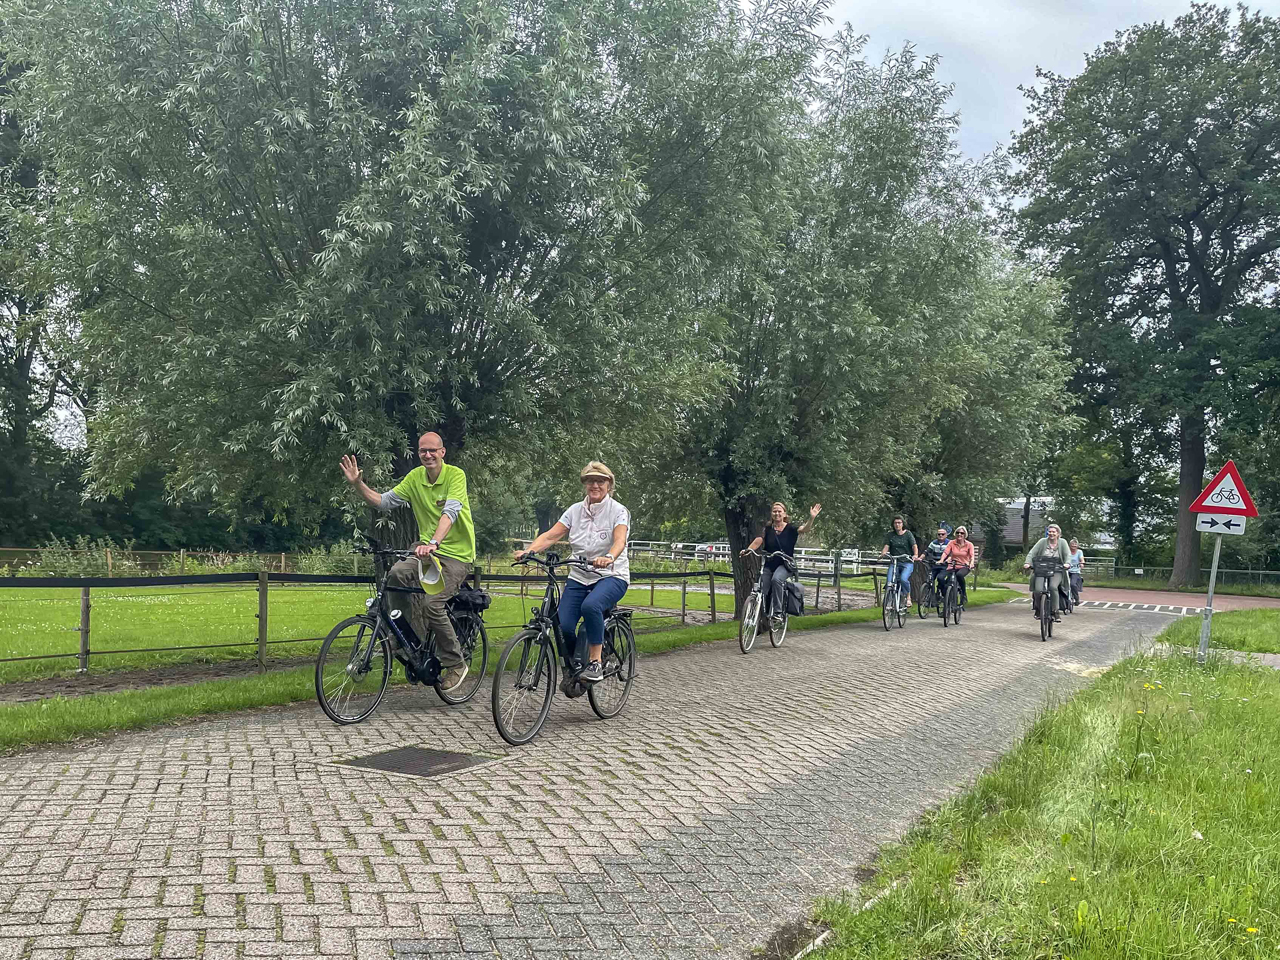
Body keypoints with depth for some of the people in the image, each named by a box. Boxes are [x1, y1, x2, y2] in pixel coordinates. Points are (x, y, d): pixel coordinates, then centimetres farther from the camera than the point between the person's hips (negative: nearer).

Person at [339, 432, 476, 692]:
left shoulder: (455, 475, -14)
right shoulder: (415, 477, 3)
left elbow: (450, 512, -29)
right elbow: (383, 502, 4)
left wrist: (433, 543, -44)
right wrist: (357, 484, -11)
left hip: (456, 554, -5)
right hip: (427, 550, 6)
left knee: (432, 604, -22)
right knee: (397, 573, -23)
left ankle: (455, 664, -1)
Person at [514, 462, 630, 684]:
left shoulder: (618, 511, -5)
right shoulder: (575, 510, 6)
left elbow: (620, 540, -24)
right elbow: (551, 535, -4)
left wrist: (609, 557, -46)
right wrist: (528, 551, -23)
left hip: (611, 576, -4)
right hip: (579, 577, 4)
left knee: (590, 606, -36)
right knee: (563, 626, -15)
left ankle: (595, 663, -22)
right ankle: (575, 665, 14)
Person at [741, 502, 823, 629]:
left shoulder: (790, 528, -2)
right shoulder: (767, 529, 3)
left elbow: (805, 529, -19)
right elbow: (758, 541, -10)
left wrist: (812, 518, -38)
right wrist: (747, 550, -29)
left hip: (785, 564, -3)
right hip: (769, 564, 4)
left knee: (776, 579, -33)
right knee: (762, 592, -2)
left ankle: (777, 614, -28)